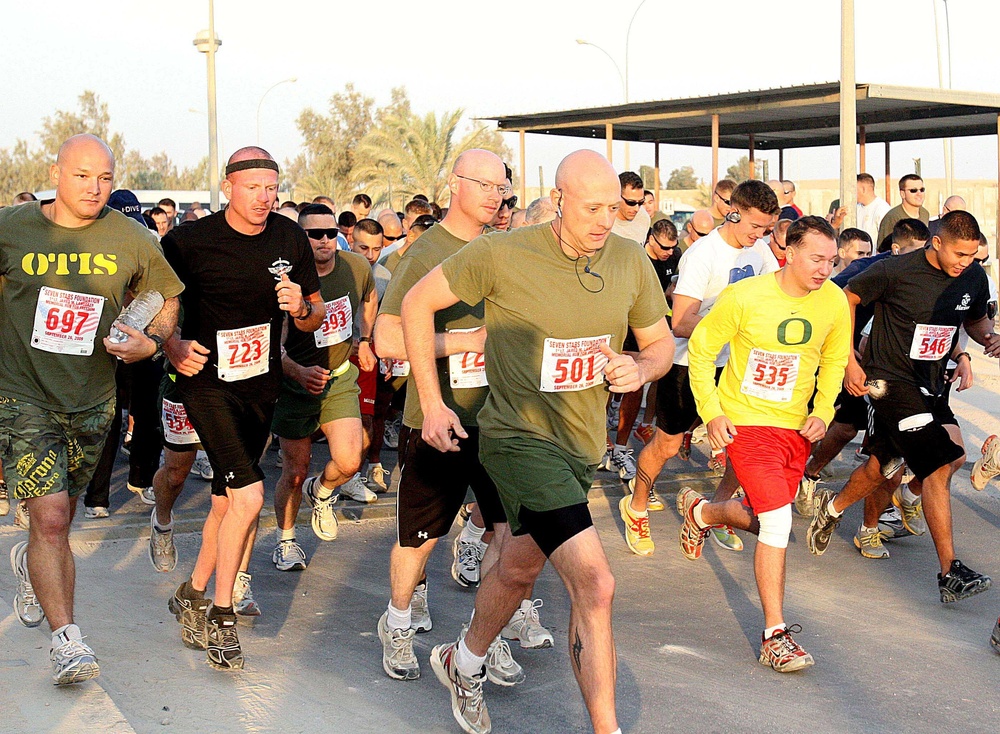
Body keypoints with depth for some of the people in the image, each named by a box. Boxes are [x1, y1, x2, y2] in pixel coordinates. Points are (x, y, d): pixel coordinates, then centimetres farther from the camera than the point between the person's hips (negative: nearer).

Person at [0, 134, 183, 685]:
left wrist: (151, 342, -8)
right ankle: (66, 639, -8)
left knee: (58, 520, 17)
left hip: (91, 401, 3)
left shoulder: (133, 241, -3)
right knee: (50, 516, -15)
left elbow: (167, 300, 10)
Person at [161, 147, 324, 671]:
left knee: (227, 500, 15)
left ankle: (192, 594, 35)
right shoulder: (189, 241, -12)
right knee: (248, 496, -18)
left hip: (262, 382, 5)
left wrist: (303, 308, -14)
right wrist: (172, 344, -15)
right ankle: (221, 614, -1)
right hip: (208, 382, -5)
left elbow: (315, 318, 9)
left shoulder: (290, 238, 0)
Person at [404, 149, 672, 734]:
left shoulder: (631, 262, -5)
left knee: (518, 570, 26)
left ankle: (465, 665, 53)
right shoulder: (503, 254, -18)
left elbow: (661, 342, 8)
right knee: (595, 584, -19)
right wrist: (432, 403, -7)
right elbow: (418, 303, -6)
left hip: (582, 444, 6)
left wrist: (641, 369, -16)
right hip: (520, 438, -6)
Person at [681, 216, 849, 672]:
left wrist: (822, 411, 0)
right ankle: (775, 634, -6)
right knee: (777, 521, -17)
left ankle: (700, 511, 49)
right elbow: (700, 350, -4)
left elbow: (834, 361, 13)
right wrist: (711, 412, -10)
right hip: (746, 420, -5)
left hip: (797, 426, 5)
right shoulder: (745, 297, -17)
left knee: (762, 520, 15)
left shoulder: (834, 301, -5)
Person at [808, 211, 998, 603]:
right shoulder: (895, 271, -17)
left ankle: (832, 508, 46)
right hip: (889, 380, -7)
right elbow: (846, 299, -6)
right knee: (939, 465, -17)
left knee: (883, 465, 16)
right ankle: (950, 574, -15)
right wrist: (849, 361, -9)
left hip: (930, 386, 7)